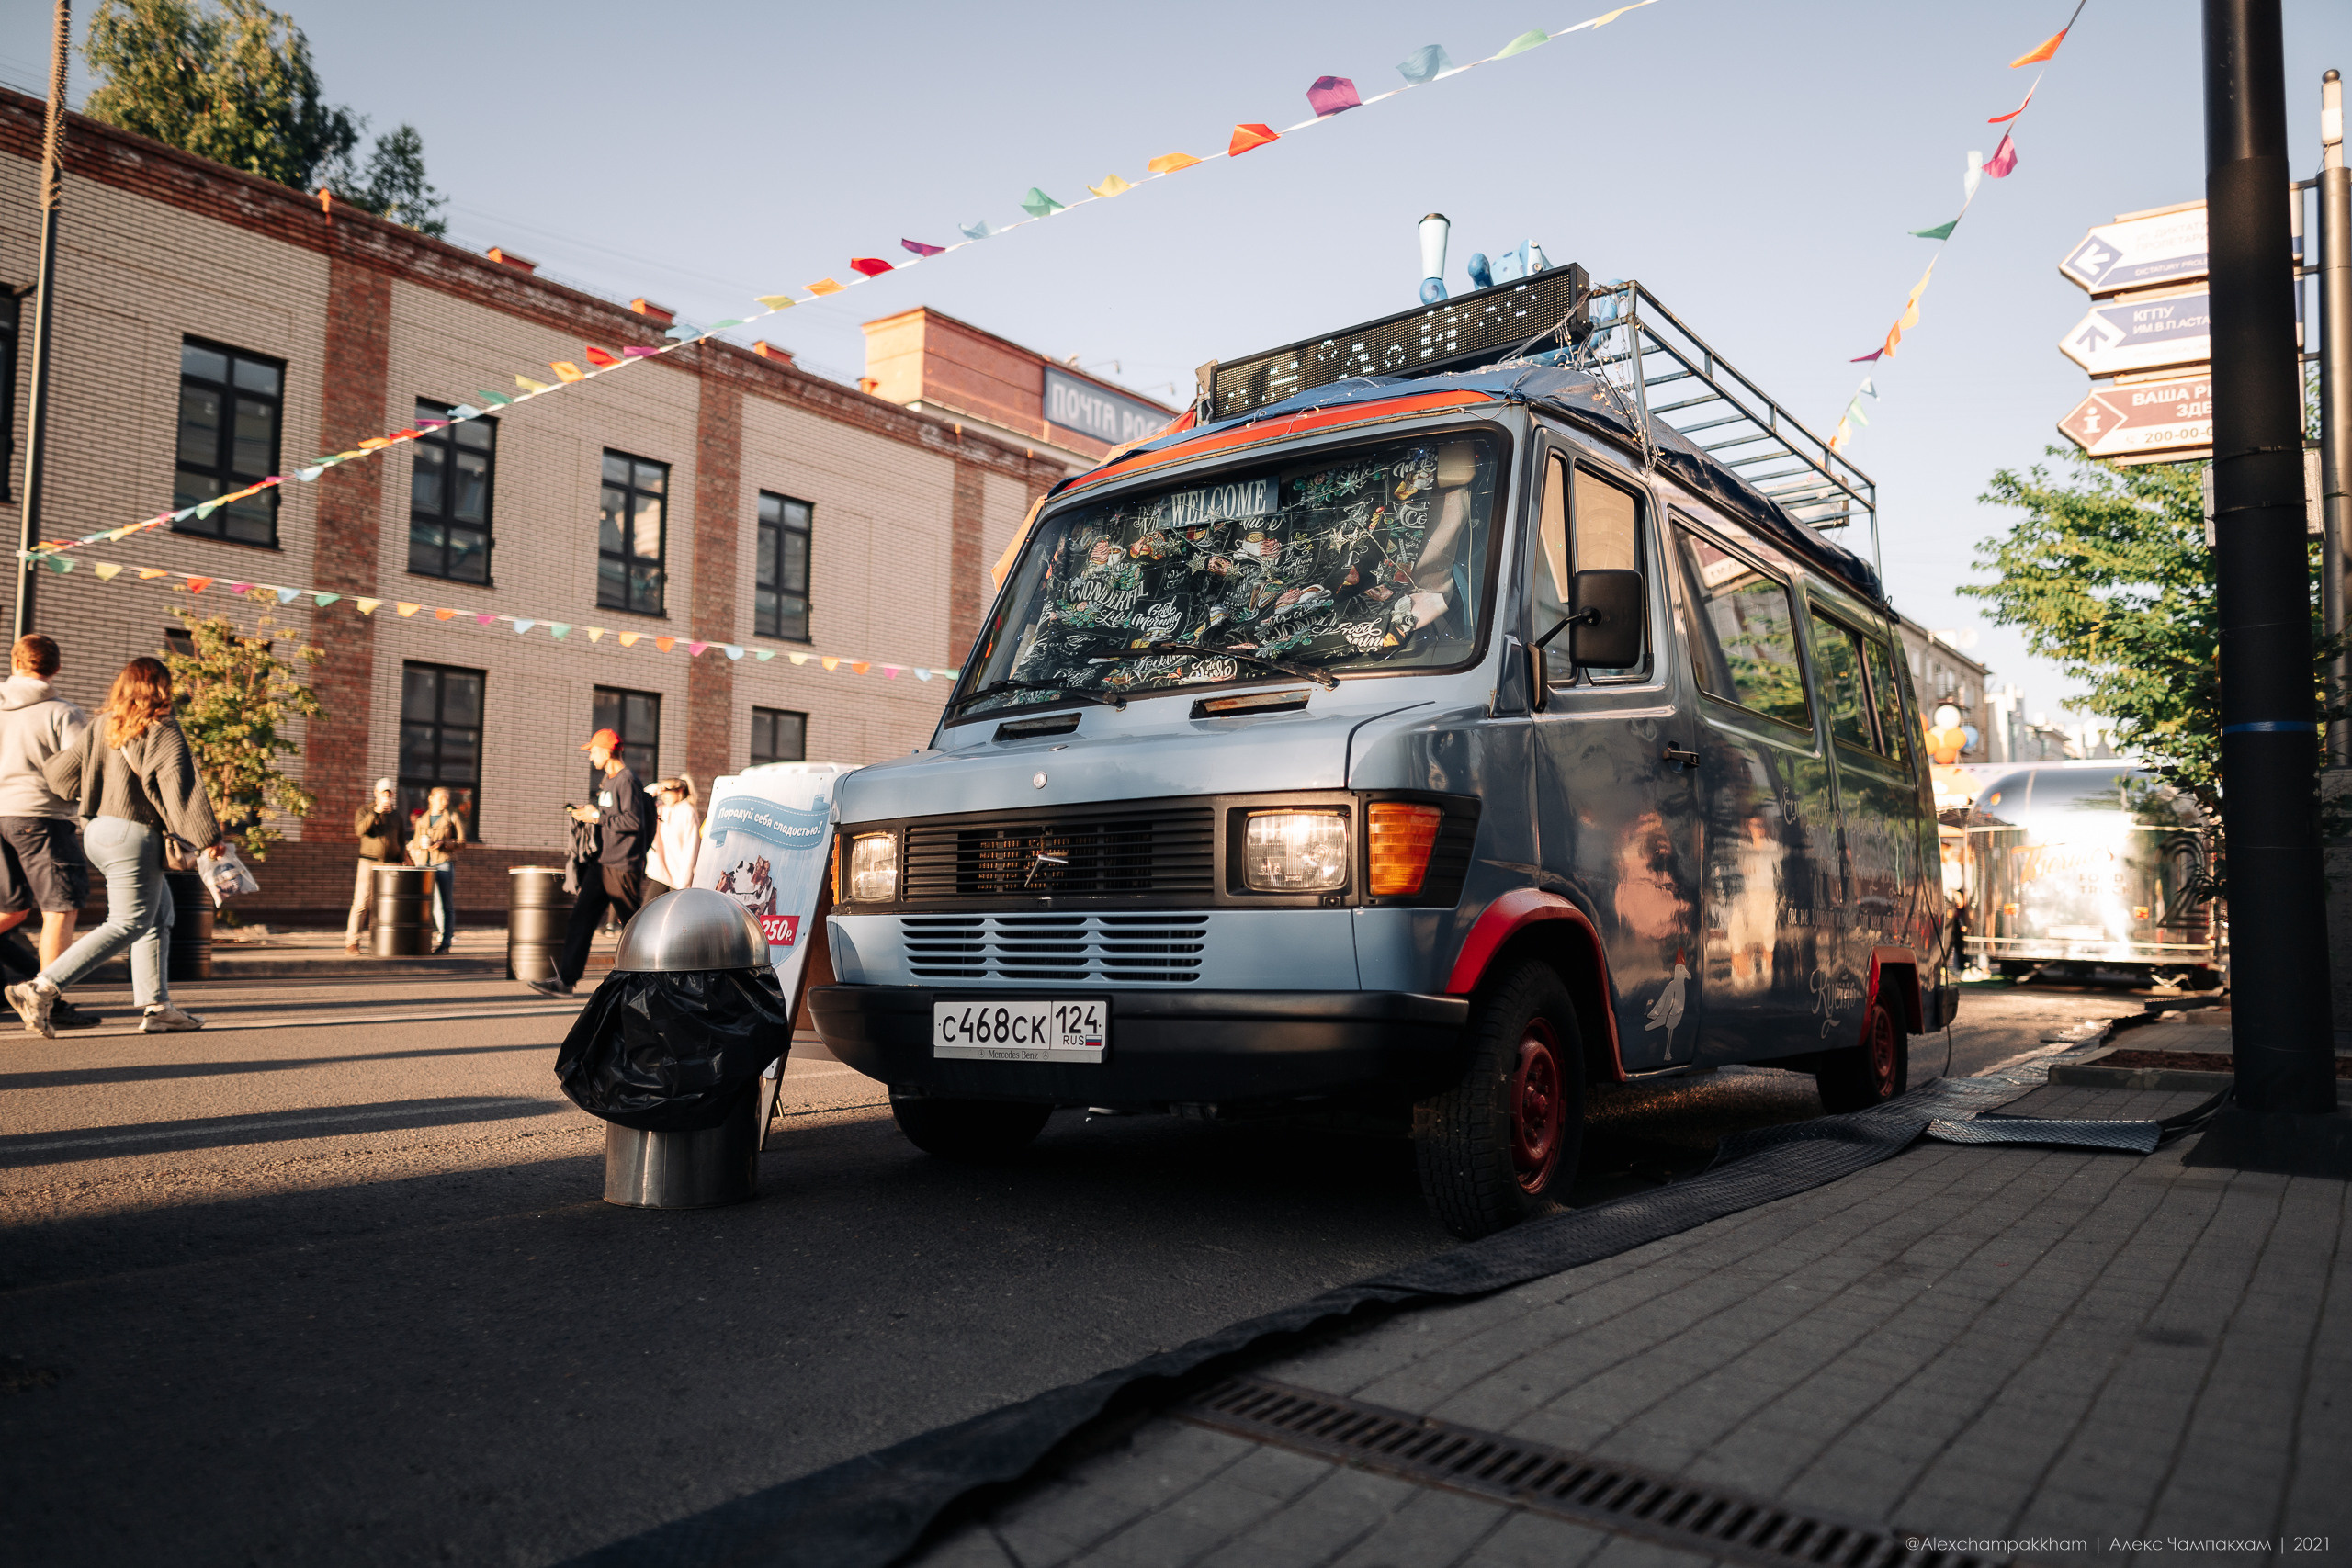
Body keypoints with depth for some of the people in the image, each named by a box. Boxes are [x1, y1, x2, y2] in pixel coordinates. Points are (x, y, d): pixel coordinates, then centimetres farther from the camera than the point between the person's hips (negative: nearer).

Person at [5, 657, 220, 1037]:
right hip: (134, 835, -9)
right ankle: (42, 989, -13)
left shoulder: (102, 726, 12)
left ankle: (156, 1007, 12)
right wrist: (207, 837, -14)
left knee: (159, 915, 14)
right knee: (127, 925, -5)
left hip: (98, 832, 9)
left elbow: (57, 771, 15)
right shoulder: (162, 730, -10)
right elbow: (180, 787, -16)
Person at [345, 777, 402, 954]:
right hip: (369, 862, -3)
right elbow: (361, 830, -16)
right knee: (362, 903, -9)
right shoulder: (364, 811, 2)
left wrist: (400, 862, 10)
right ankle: (351, 943, -6)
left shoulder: (396, 815, 14)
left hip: (390, 864, 3)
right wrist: (376, 812, -25)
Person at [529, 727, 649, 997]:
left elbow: (634, 821, -21)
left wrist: (598, 817, -15)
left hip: (622, 866, -9)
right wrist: (587, 812, 11)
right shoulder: (606, 780, 17)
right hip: (601, 863, 9)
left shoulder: (627, 780, -13)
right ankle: (565, 979, 1)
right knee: (581, 918, 2)